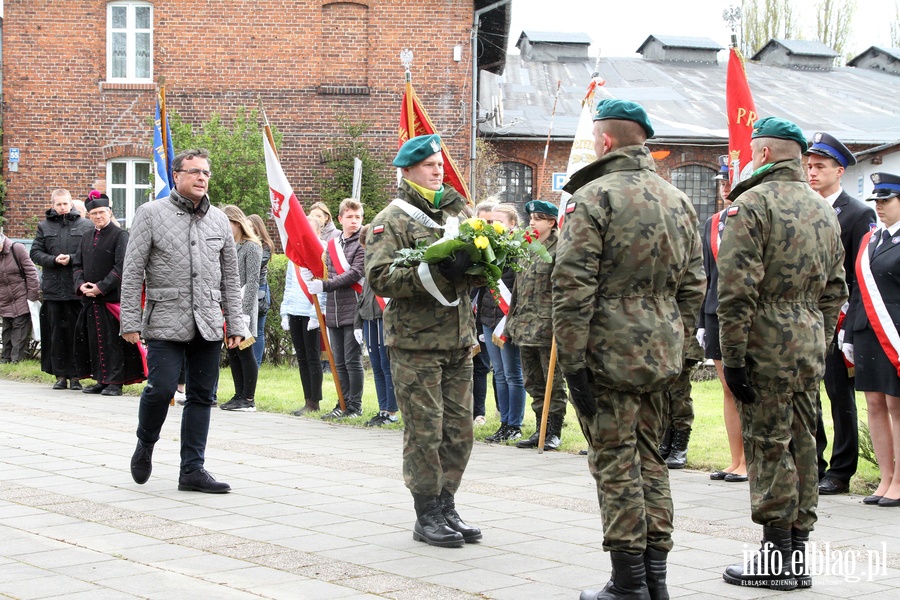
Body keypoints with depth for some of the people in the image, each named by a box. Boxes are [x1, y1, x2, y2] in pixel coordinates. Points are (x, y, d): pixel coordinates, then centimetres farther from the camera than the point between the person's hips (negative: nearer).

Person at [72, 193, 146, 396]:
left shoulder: (120, 236, -4)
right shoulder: (87, 238, 17)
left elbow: (121, 267, -12)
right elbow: (77, 264, 17)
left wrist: (101, 287, -16)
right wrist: (81, 284, -3)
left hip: (112, 298, -7)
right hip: (90, 300, 7)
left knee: (113, 341, -5)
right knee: (94, 340, 8)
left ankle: (115, 382, -1)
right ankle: (101, 380, 17)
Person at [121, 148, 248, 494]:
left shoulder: (218, 219, 12)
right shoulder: (151, 214, 1)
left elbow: (230, 277, 15)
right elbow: (132, 272, -2)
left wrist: (235, 324, 10)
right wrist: (130, 321, -7)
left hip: (209, 325, 4)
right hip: (165, 321, -4)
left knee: (202, 397, 5)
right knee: (161, 388, -13)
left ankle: (193, 469, 12)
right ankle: (145, 446, 16)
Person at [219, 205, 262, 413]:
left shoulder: (251, 247, -7)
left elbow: (252, 282, -12)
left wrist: (245, 312, -17)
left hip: (242, 308, -8)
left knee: (245, 352, -3)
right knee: (232, 353, 10)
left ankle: (249, 399, 1)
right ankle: (239, 395, 18)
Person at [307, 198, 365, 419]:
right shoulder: (332, 244, 15)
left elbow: (355, 273, -13)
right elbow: (328, 276, 18)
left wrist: (325, 285, -17)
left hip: (353, 310, -6)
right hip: (334, 312, 6)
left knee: (352, 360, -2)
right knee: (339, 362, 10)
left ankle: (355, 406, 6)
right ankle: (343, 404, 18)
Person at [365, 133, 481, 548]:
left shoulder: (455, 213, 17)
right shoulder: (392, 220, -3)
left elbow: (471, 271, 25)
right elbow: (379, 277, -16)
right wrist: (437, 271, -25)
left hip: (458, 340, 6)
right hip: (415, 342, -6)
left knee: (459, 430, 9)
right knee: (425, 431, -2)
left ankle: (446, 506, 21)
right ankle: (427, 516, 7)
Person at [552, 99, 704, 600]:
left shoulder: (594, 196, -10)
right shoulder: (680, 201, 13)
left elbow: (573, 286, -16)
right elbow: (693, 286, 14)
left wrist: (572, 360, -14)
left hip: (610, 351, -7)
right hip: (660, 353, 7)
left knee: (616, 464, -1)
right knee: (650, 459, 15)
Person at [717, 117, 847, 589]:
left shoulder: (751, 204, -9)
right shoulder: (824, 209, 16)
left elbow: (737, 289, -15)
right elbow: (834, 289, 17)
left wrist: (732, 356, -13)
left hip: (766, 343, -7)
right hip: (811, 343, 7)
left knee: (768, 445, -2)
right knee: (802, 443, 11)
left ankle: (776, 555, 2)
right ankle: (798, 553, 16)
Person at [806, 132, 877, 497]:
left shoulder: (859, 214, -4)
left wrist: (849, 324, -13)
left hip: (837, 319, -6)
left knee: (840, 397, 2)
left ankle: (840, 473, 11)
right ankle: (812, 467, 18)